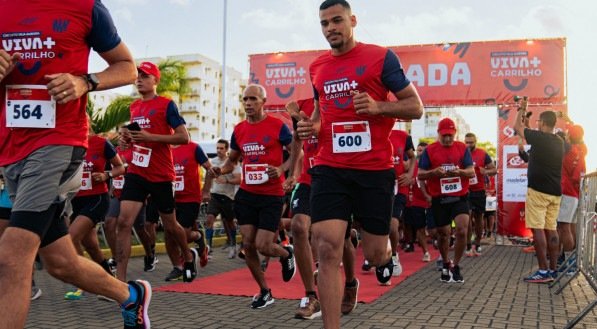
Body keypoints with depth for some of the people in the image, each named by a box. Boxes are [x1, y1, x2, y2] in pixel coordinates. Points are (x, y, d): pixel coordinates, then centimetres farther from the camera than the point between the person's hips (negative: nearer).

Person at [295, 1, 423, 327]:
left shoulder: (381, 56, -2)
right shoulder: (317, 67, 12)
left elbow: (416, 106, 0)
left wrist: (377, 106, -17)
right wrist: (312, 125, 6)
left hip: (374, 169, -2)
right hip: (329, 168, 3)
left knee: (374, 253, 7)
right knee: (327, 248, -12)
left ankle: (386, 255, 47)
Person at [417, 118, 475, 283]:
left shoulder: (462, 148, 4)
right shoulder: (430, 150, 1)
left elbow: (472, 172, 1)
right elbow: (420, 174, 0)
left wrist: (459, 171, -20)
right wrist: (434, 172, -19)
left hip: (459, 197, 0)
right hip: (439, 199, 0)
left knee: (462, 230, -15)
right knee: (443, 234, 10)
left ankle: (455, 267, 2)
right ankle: (446, 265, 34)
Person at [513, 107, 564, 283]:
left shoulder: (538, 137, -11)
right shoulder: (559, 142, 10)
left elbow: (517, 127, 5)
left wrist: (521, 109, 21)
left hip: (538, 190, -7)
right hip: (555, 192, 7)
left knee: (537, 229, -6)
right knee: (551, 229, 9)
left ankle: (543, 271, -9)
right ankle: (553, 270, 11)